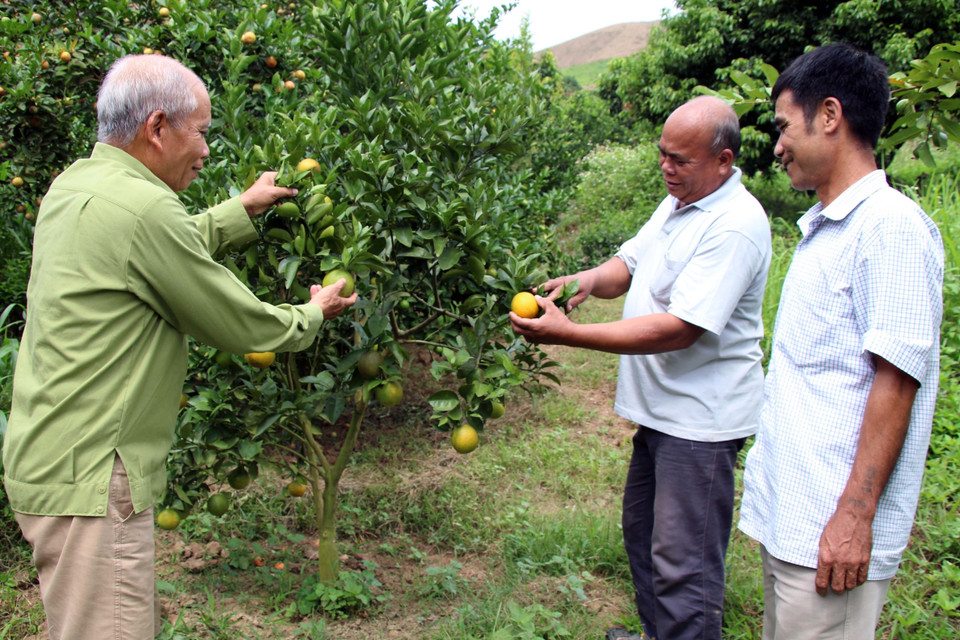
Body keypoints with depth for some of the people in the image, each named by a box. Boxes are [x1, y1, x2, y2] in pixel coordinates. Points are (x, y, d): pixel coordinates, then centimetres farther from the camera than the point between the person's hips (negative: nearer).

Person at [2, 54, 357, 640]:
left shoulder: (73, 185, 8)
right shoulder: (140, 206, -21)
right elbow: (240, 327, -12)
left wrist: (243, 210, 33)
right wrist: (313, 314, 6)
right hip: (88, 480, -10)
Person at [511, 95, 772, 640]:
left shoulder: (735, 227, -23)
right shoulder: (678, 202, 9)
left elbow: (678, 329, -28)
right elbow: (631, 264, 14)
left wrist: (567, 334, -29)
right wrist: (590, 280, -11)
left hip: (700, 420, -10)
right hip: (660, 407, 10)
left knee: (683, 565, -3)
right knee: (642, 530, 23)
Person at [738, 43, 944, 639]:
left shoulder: (891, 225, -14)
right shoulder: (821, 227, 15)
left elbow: (896, 382, -20)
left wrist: (855, 515, -21)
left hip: (832, 528, -9)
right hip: (787, 515, 9)